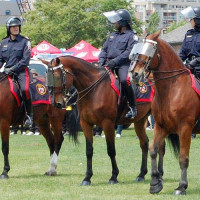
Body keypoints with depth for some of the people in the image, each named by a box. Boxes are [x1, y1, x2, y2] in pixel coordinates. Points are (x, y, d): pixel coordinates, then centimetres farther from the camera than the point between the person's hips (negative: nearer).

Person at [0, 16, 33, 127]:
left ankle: (29, 115, -15)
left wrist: (13, 69, -15)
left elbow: (25, 60, -7)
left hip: (21, 71, -5)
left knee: (24, 89, -29)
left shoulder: (25, 41, 1)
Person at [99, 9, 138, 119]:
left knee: (124, 80, -33)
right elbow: (104, 49, 24)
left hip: (123, 64, -7)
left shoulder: (131, 36, 1)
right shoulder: (112, 35, 25)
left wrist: (115, 61, -20)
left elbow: (129, 52, -11)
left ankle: (132, 107, -25)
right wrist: (101, 61, 4)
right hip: (109, 64, 7)